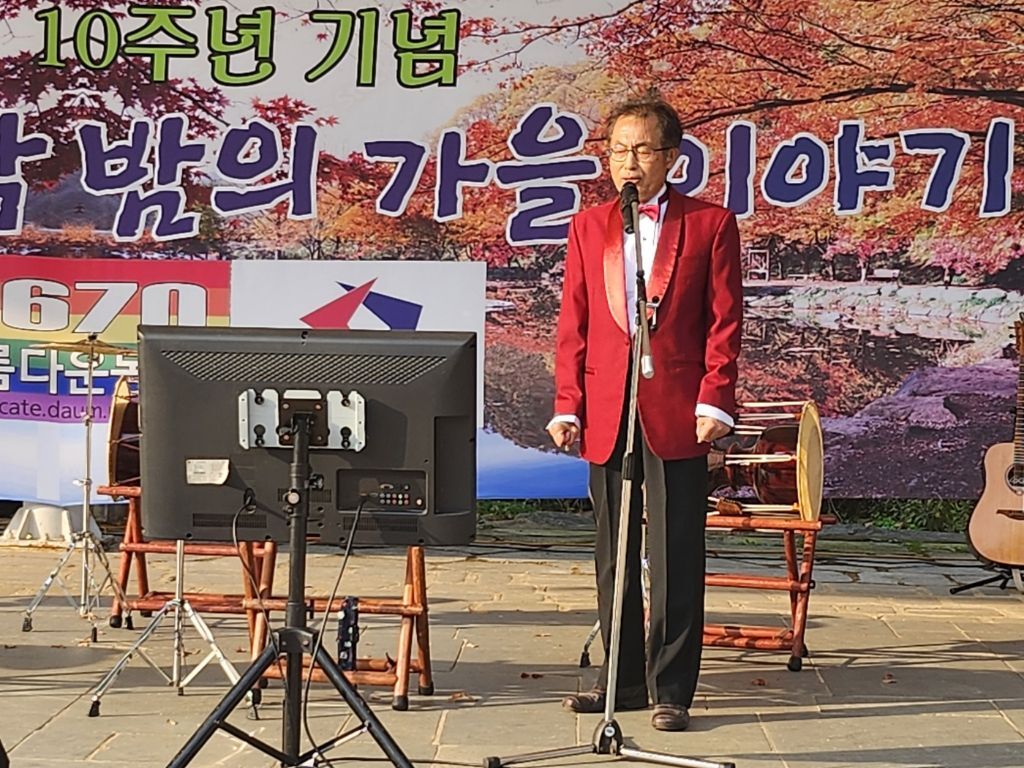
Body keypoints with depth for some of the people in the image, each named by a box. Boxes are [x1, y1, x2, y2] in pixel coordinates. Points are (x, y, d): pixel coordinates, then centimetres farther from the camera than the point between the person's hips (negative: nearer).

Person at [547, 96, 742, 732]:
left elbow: (725, 321, 1)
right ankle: (625, 680, 20)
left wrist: (714, 402, -9)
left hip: (676, 414, -4)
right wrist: (568, 406, 3)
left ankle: (671, 690, 6)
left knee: (676, 559, -1)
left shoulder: (711, 224, 3)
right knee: (614, 556, 10)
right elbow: (573, 325, 11)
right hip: (606, 415, 4)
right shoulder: (589, 227, 13)